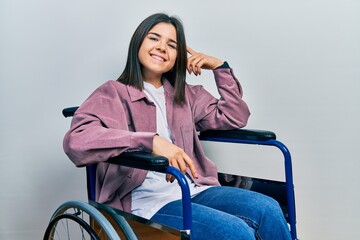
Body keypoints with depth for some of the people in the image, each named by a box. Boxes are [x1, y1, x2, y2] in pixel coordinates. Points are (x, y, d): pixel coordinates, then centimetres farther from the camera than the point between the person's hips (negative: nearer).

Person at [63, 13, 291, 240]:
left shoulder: (185, 94, 21)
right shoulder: (113, 93, 1)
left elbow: (235, 117, 23)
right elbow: (76, 140, -18)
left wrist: (219, 66, 14)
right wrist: (151, 140, -28)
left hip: (193, 191, 6)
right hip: (148, 202, -5)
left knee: (268, 210, -22)